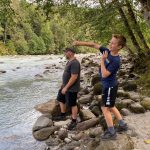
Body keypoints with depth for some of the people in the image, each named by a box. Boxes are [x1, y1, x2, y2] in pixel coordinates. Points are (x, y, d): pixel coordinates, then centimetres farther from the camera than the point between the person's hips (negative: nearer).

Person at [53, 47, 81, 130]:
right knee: (61, 99, 22)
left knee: (72, 104, 2)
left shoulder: (74, 63, -25)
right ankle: (63, 116, 39)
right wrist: (64, 84, 21)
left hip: (72, 88, -11)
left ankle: (74, 121, 17)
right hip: (66, 86, 11)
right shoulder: (69, 61, 8)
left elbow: (74, 77, -28)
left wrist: (66, 87, -24)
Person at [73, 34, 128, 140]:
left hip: (110, 86, -9)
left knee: (105, 108, 0)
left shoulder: (116, 61, -27)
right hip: (108, 85, 9)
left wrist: (102, 60, -25)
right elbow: (94, 45, 1)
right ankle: (123, 125, 33)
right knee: (111, 107, 20)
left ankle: (112, 133, 12)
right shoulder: (107, 51, -5)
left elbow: (104, 74, -28)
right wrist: (80, 43, -7)